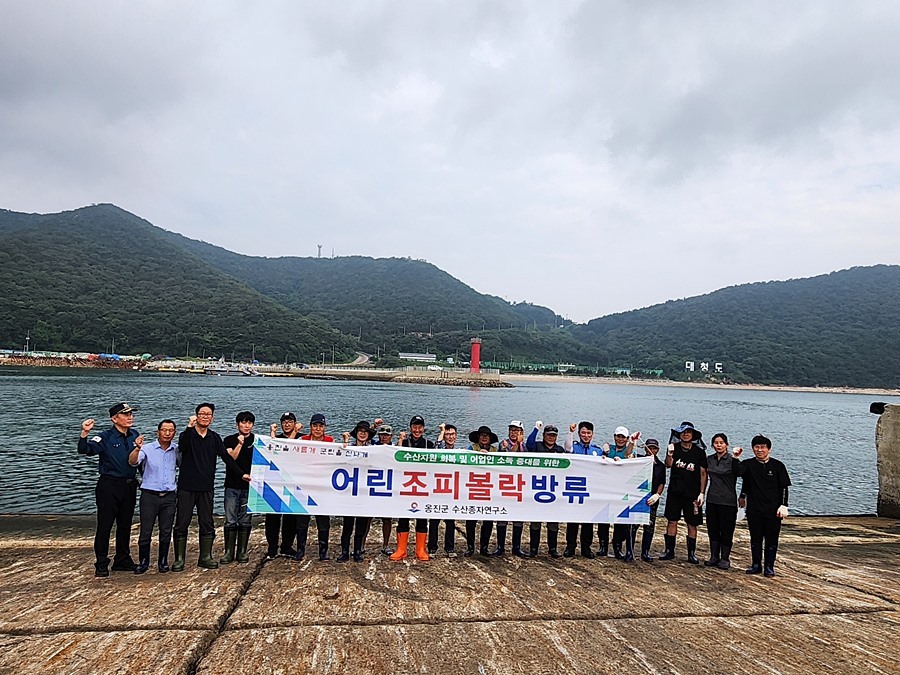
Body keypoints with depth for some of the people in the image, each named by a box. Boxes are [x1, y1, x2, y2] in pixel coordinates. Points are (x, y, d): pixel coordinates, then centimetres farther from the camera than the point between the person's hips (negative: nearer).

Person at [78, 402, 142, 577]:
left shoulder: (135, 435, 7)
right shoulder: (105, 438, -9)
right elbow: (84, 450, -23)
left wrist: (139, 447, -6)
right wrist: (84, 434, -38)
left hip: (130, 485, 6)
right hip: (109, 485, -5)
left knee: (125, 525, 14)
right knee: (104, 525, -1)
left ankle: (122, 561, 26)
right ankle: (101, 565, 9)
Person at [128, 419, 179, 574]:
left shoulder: (176, 450, 6)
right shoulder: (147, 449, -4)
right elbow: (132, 462, -18)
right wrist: (137, 448, -38)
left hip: (169, 497, 2)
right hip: (150, 495, -2)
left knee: (166, 532, 8)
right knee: (145, 532, 2)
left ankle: (163, 562, 22)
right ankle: (143, 562, 18)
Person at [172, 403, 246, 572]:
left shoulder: (215, 438, 10)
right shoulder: (188, 435, -1)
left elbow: (226, 457, 7)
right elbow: (182, 447, -23)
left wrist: (241, 473, 1)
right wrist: (190, 427, -33)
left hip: (206, 488, 3)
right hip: (187, 486, -3)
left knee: (207, 524, 7)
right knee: (182, 524, 1)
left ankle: (205, 557, 16)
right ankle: (179, 559, 10)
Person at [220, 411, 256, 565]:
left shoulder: (257, 440, 6)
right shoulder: (230, 440, 5)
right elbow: (230, 458, -9)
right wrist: (240, 443, -15)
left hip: (250, 485, 0)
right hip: (232, 485, 0)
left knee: (245, 521, 5)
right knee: (230, 521, 0)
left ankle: (242, 552, 14)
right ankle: (229, 552, 9)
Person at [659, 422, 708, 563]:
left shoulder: (699, 451, 0)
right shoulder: (674, 448, 1)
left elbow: (703, 473, 2)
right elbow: (668, 465, -13)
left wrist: (702, 493, -3)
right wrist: (670, 454, -33)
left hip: (692, 493, 0)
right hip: (674, 492, 1)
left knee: (692, 524, 4)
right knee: (672, 521, 5)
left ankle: (692, 554, 16)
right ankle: (669, 551, 15)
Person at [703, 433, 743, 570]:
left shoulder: (732, 460, -9)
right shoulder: (709, 459, 8)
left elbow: (739, 472, -27)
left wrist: (736, 458, -41)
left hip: (728, 501, -5)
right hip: (712, 500, 5)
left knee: (726, 531, 2)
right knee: (712, 530, 10)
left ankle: (725, 559, 14)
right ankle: (714, 557, 21)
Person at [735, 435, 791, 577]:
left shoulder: (777, 466, 0)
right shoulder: (749, 464, 3)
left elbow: (784, 488, 1)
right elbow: (737, 472, -15)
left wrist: (783, 505, -5)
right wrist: (735, 459, -30)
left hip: (773, 510, -1)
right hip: (754, 510, 1)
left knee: (771, 539, 5)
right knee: (755, 538, 9)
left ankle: (769, 566, 16)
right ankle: (756, 565, 20)